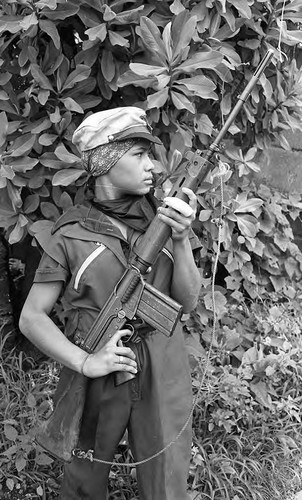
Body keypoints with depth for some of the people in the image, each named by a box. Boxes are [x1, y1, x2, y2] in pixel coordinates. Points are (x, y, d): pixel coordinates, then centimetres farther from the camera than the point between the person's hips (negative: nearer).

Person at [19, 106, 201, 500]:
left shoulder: (162, 217, 1)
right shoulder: (71, 234, -6)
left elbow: (187, 301, -2)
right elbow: (31, 317, -5)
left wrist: (181, 240, -17)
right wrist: (84, 362, -19)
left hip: (163, 379, 2)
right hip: (97, 380, -1)